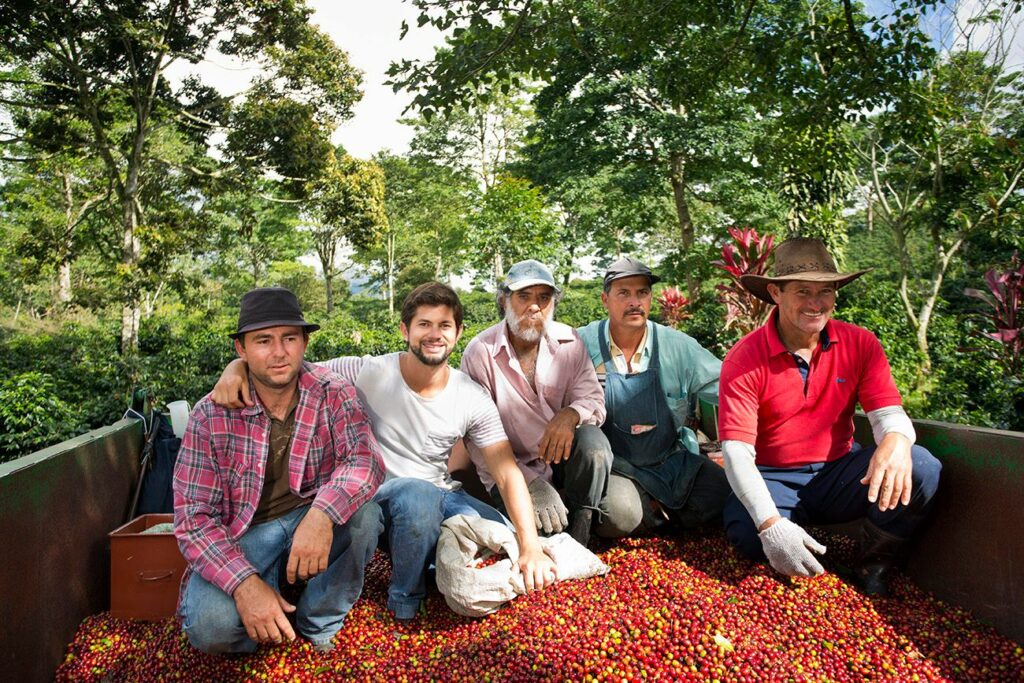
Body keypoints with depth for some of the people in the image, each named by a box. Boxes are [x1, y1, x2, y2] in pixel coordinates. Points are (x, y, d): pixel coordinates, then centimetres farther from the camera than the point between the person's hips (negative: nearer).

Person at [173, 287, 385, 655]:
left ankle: (319, 624, -5)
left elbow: (365, 459, -23)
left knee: (364, 513, -29)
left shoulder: (333, 394, -9)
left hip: (316, 522, 2)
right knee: (209, 626, -28)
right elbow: (194, 515, -12)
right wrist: (244, 583, -28)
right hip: (245, 535, -1)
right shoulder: (211, 415, -10)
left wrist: (322, 515, -44)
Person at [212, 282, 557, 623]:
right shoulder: (367, 373, -12)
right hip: (376, 495, -3)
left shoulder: (473, 399, -6)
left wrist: (531, 546, -21)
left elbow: (508, 474, -10)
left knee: (507, 539, -18)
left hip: (441, 496, 4)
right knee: (418, 494, -37)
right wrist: (238, 366, -32)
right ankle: (405, 599, -9)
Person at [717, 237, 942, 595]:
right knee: (748, 533, -35)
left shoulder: (860, 344, -4)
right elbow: (736, 451, -21)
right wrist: (770, 524, -35)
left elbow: (888, 412, -10)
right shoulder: (744, 358, -15)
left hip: (838, 472, 3)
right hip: (774, 479, -3)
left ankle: (873, 565, 2)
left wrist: (896, 441, -38)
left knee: (921, 468, -24)